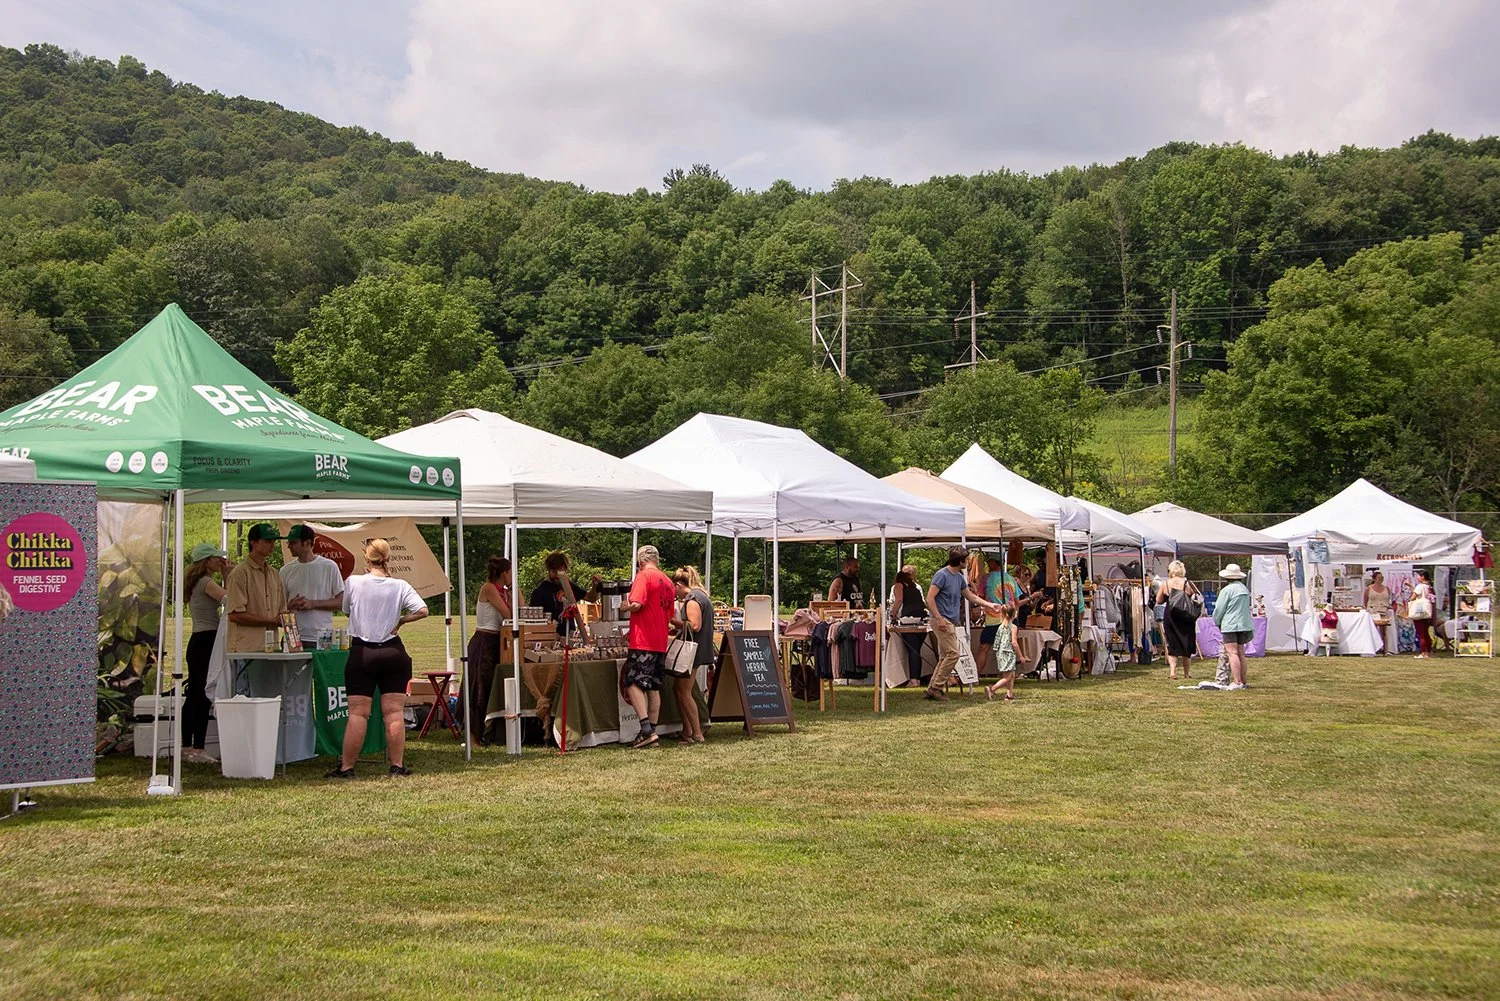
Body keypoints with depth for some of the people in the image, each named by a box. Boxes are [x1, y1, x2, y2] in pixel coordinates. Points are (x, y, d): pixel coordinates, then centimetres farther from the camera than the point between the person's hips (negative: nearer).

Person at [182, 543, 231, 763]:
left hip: (196, 643, 10)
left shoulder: (196, 583, 18)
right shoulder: (206, 583, -12)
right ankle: (198, 749, -11)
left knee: (193, 695, 12)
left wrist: (227, 575, 15)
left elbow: (226, 597, 19)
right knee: (204, 695, -9)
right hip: (207, 641, -10)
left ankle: (187, 747, 16)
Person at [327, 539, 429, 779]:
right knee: (394, 712, 4)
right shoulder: (400, 586, -4)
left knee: (357, 713, 1)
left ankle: (346, 767, 4)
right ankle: (397, 765, 7)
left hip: (362, 653, -1)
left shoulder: (353, 582, -6)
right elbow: (423, 610, -13)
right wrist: (400, 620, 3)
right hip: (393, 653, 1)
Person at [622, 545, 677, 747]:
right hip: (661, 642, 8)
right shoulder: (668, 581, 16)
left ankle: (647, 730, -19)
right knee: (653, 687, 10)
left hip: (643, 642, -8)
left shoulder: (644, 575, -7)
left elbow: (637, 604, -21)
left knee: (632, 683, -9)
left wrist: (624, 607, 2)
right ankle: (652, 731, 11)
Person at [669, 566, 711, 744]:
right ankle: (687, 732, 16)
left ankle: (697, 734, -3)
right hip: (698, 651, 10)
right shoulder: (701, 596, 17)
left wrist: (673, 621, -13)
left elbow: (695, 626, -23)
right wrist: (677, 627, 20)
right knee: (678, 689, 14)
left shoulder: (692, 599, -15)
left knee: (684, 691, -5)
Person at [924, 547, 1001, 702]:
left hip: (951, 622, 9)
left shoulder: (959, 577, 14)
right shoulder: (942, 575, -13)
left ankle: (932, 689, 11)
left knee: (945, 657, 8)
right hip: (942, 621, -9)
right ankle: (936, 688, -8)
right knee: (953, 654, -12)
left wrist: (989, 604, 29)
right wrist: (939, 618, -21)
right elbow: (930, 598, -17)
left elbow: (970, 596, 28)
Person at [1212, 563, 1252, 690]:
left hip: (1230, 626, -8)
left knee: (1233, 653, -9)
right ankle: (1243, 681, 15)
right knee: (1241, 653, 13)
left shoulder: (1227, 590, -12)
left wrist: (1217, 623, 10)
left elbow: (1219, 609, -8)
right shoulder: (1245, 589, 12)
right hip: (1244, 625, 8)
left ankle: (1237, 682, -15)